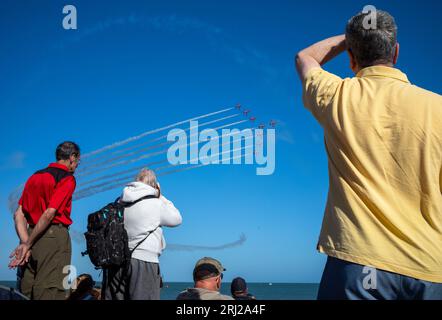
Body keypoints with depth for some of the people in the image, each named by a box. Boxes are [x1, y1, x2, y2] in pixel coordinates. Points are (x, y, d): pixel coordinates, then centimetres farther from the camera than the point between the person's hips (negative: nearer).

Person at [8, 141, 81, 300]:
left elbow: (19, 214, 7)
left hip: (32, 234, 7)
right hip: (54, 235, -7)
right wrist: (28, 244, -11)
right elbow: (49, 214, -16)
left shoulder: (35, 176, 16)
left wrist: (25, 242, 0)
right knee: (49, 292, -6)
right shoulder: (67, 179, -5)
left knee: (26, 292, 11)